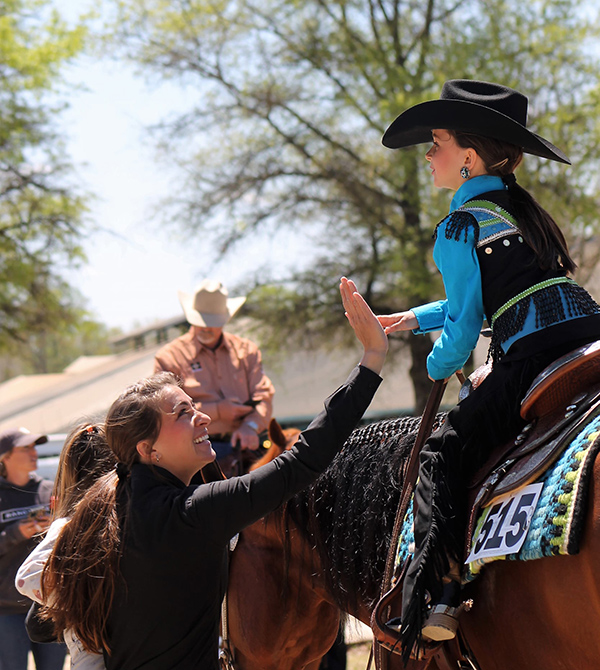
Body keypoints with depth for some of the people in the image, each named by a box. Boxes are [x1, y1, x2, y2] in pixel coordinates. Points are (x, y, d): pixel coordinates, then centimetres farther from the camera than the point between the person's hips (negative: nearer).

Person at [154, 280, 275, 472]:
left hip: (244, 442, 3)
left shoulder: (246, 350, 18)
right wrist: (218, 411, -9)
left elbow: (263, 395, 10)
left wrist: (251, 425, -13)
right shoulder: (169, 357, 7)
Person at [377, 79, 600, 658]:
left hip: (532, 360, -8)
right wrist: (416, 318, 40)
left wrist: (440, 366, 21)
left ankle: (436, 593, -9)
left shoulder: (459, 227, -2)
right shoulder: (524, 208, 23)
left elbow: (465, 324, -1)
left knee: (442, 452, 3)